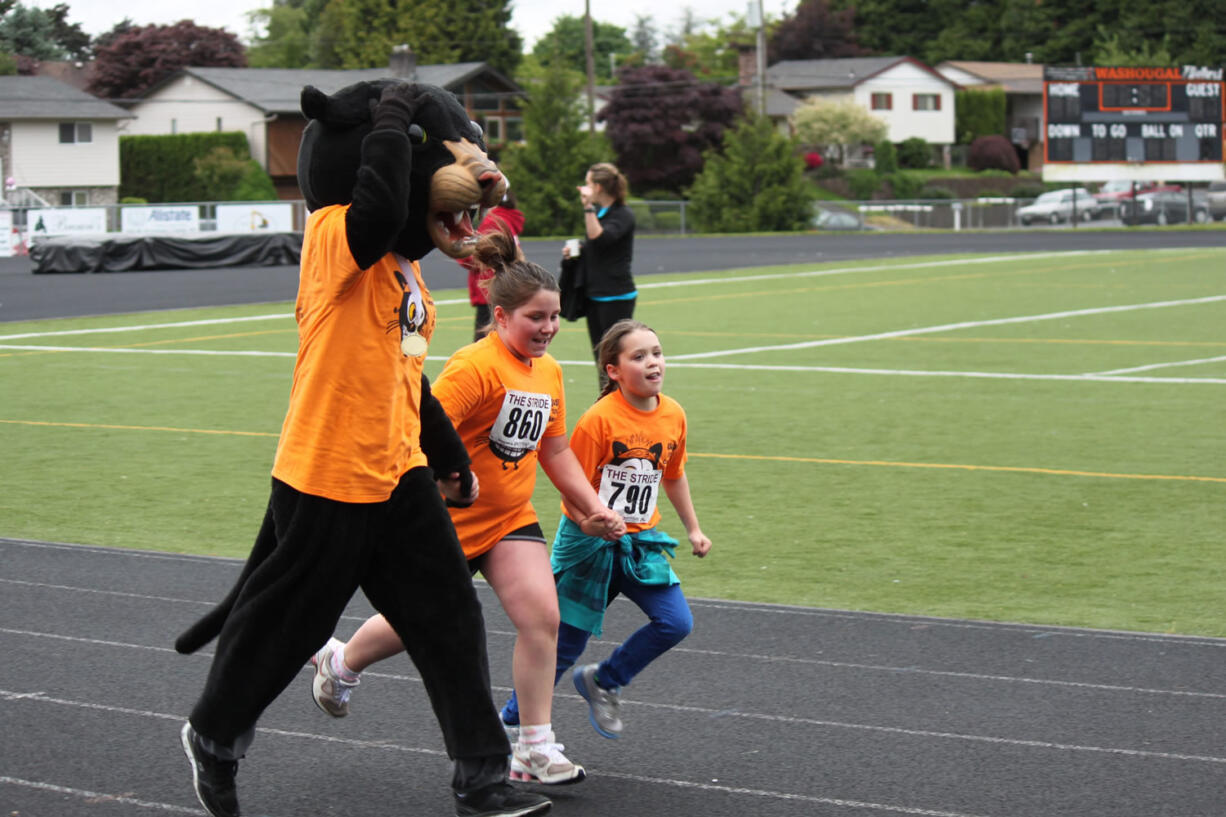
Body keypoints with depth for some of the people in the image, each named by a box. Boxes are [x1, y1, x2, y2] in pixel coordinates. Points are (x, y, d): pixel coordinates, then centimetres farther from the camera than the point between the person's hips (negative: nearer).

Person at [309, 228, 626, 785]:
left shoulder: (549, 373, 4)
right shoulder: (475, 367, -22)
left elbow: (556, 451, 13)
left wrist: (593, 508, 7)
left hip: (509, 519, 6)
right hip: (448, 521, -6)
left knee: (542, 615, -12)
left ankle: (534, 750, -4)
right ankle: (341, 664, 43)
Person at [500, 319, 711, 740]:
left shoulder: (673, 415, 0)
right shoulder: (598, 420, -18)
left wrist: (693, 528, 21)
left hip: (639, 542, 5)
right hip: (588, 544, -5)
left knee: (676, 623, -8)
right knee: (566, 640, 1)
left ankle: (603, 681, 15)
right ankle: (513, 718, 20)